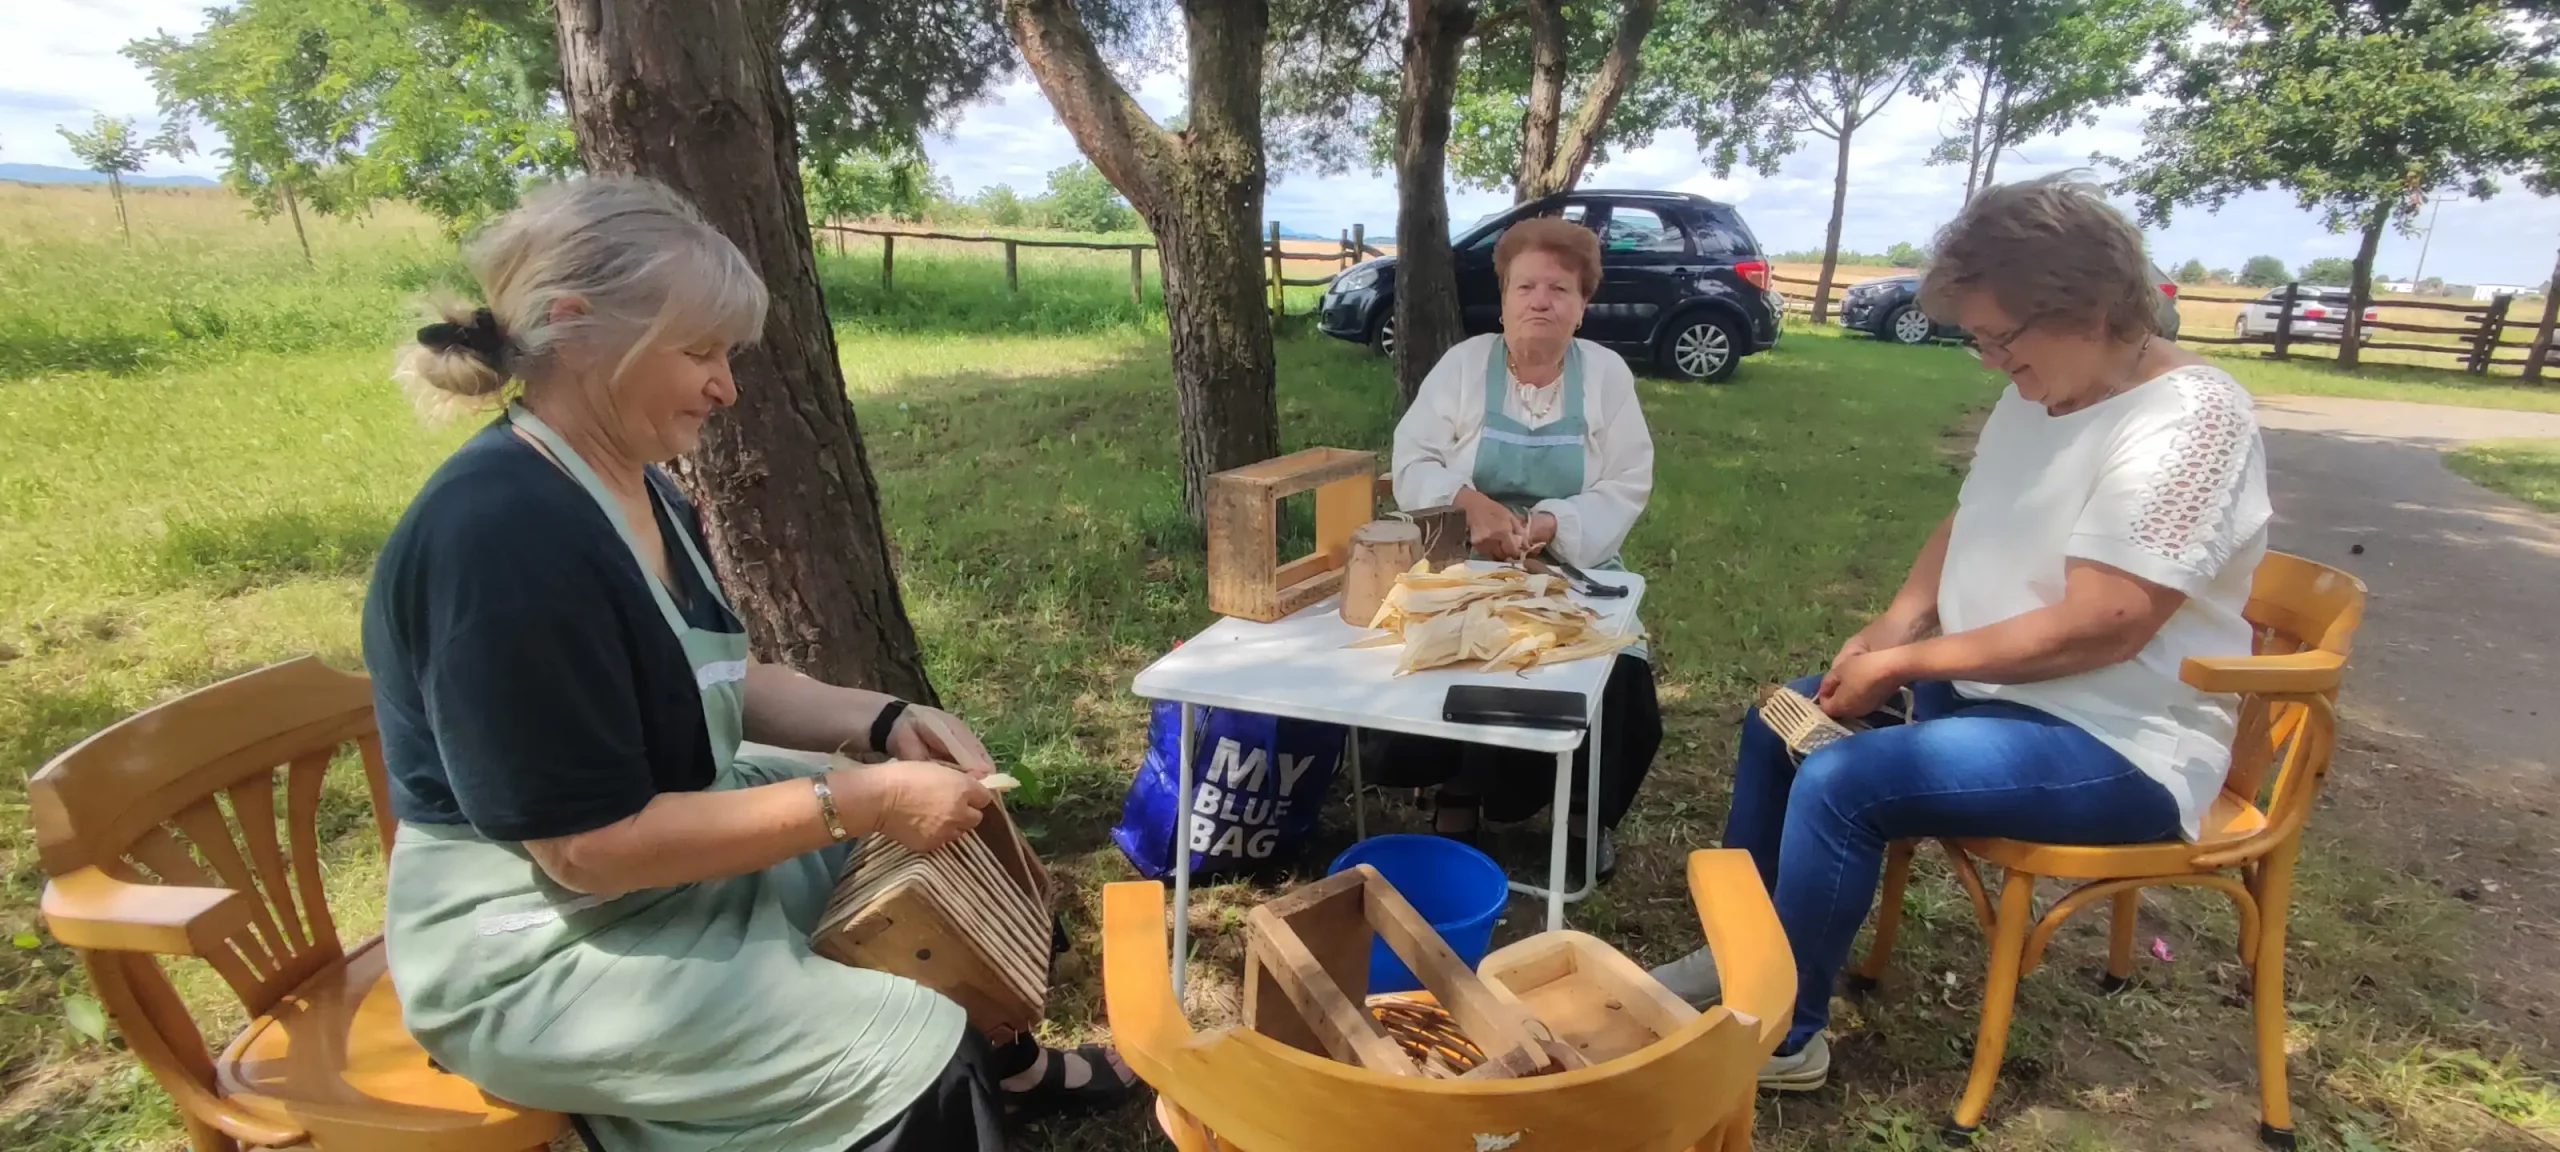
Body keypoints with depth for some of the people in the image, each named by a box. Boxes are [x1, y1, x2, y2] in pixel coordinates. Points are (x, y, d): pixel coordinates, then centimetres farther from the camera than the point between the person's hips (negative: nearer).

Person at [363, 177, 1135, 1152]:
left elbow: (715, 682, 8)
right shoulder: (502, 537, -30)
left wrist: (885, 723, -8)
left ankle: (1012, 1066, 37)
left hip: (664, 845, 10)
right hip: (542, 948, -9)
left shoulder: (637, 488, 1)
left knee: (944, 850, 17)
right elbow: (590, 844, -29)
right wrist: (862, 801, -27)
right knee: (916, 1051, -16)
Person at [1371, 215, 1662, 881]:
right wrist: (1470, 504, -24)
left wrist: (1551, 524, -22)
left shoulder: (1606, 374, 0)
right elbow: (1412, 463, -5)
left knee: (1619, 688, -22)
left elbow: (1626, 488, -5)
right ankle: (1459, 794, 4)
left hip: (1573, 574, 1)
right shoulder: (1463, 364, 0)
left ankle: (1587, 812, 7)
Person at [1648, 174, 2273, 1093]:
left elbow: (2098, 627, -28)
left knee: (1841, 783, -27)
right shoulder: (2035, 396, 5)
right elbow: (1967, 527, 15)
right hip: (1990, 687, 10)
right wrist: (1895, 624, -3)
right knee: (1780, 723, 9)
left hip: (2117, 741, -10)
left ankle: (1784, 1038, -7)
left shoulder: (2186, 418, -21)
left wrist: (1906, 663, -21)